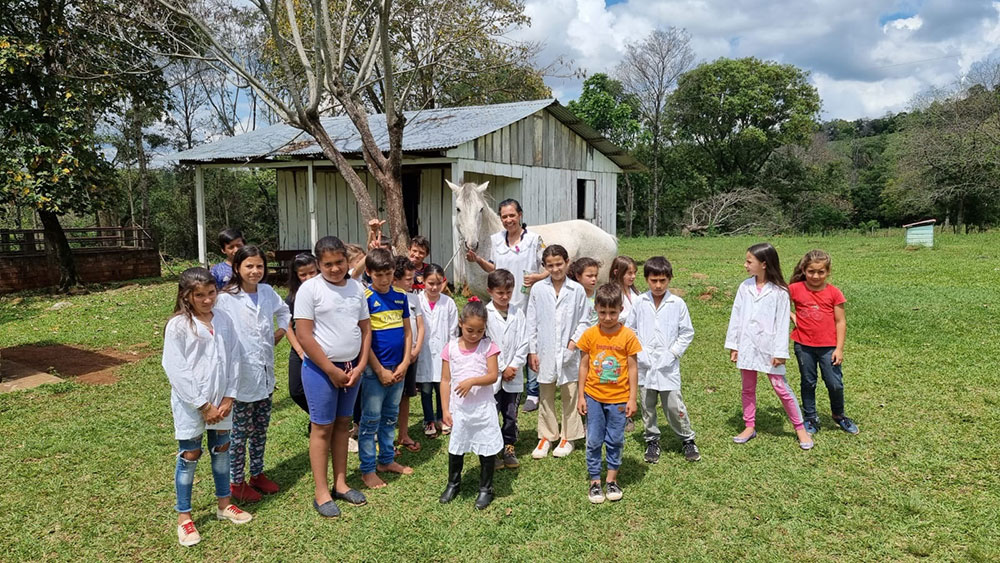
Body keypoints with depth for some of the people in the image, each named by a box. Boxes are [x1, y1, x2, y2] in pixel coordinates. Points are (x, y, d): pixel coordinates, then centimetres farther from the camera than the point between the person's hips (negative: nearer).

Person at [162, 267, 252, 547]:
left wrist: (229, 397, -4)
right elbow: (177, 370, -15)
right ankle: (183, 517, 20)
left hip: (221, 400, 5)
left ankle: (224, 505, 33)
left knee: (222, 450, 16)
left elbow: (233, 359, 3)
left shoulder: (224, 320, 0)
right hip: (190, 403, -4)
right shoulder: (177, 325, -13)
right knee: (189, 456, 5)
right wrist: (204, 405, -14)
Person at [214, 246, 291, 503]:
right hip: (241, 376, -5)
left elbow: (284, 312, 22)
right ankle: (237, 483, 23)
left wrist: (278, 334, 8)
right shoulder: (226, 299, -15)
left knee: (260, 430, 17)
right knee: (240, 432, 8)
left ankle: (257, 474, 33)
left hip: (265, 375, 6)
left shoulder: (267, 292, 3)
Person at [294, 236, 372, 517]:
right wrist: (332, 371, -13)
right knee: (322, 428, 1)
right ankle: (321, 493, 12)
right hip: (321, 368, -5)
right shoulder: (310, 289, -11)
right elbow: (304, 336, -14)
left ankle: (340, 483, 26)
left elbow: (365, 328, 9)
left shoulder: (356, 288, 5)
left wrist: (360, 366, -2)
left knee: (343, 424, 13)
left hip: (352, 367, 5)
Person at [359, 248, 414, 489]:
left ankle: (387, 460, 30)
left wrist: (405, 363, -2)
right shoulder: (365, 298, -11)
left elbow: (407, 331, 9)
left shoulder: (400, 296, 5)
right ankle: (367, 469, 14)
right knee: (371, 419, 3)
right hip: (374, 369, -6)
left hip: (398, 369, 6)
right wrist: (380, 371, -13)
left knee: (390, 416, 17)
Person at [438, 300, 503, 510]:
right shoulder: (451, 348, -2)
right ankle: (453, 483, 36)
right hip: (458, 408, 2)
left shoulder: (488, 346, -5)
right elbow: (445, 380, 0)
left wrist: (472, 381, -27)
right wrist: (446, 409, -2)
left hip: (483, 408, -1)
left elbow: (493, 376, -10)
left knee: (487, 449, 5)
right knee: (456, 448, 14)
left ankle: (485, 489, 23)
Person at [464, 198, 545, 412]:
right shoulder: (496, 240, 8)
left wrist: (538, 277, -22)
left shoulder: (534, 239, -6)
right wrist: (478, 260, 3)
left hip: (528, 304, -4)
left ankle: (533, 393, 14)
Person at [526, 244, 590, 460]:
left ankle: (567, 437, 23)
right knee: (545, 397, 11)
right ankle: (546, 436, 25)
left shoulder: (577, 290, -3)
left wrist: (575, 341, -9)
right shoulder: (538, 289, -1)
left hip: (568, 352, -1)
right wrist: (532, 350, 0)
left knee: (570, 395, 8)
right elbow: (531, 322, 3)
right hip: (545, 352, 1)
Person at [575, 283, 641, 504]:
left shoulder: (628, 336, -8)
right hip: (594, 397, 1)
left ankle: (611, 480, 27)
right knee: (594, 441, 8)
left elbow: (632, 368, -3)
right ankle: (594, 481, 21)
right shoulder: (590, 335, -5)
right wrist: (580, 396, 0)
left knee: (615, 441, 11)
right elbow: (583, 366, 1)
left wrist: (632, 398, -4)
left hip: (619, 398, -1)